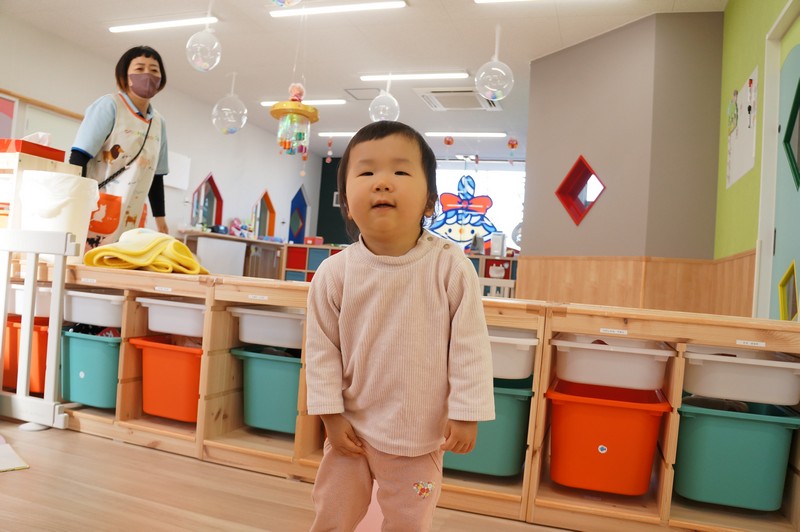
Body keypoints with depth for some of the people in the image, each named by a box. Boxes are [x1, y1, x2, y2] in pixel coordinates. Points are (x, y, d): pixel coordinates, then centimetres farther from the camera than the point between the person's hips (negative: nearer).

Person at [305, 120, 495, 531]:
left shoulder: (450, 267, -17)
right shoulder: (334, 273, -14)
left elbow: (470, 346, -11)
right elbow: (321, 349, -5)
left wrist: (466, 413, -10)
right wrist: (331, 416, -4)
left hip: (420, 433, -1)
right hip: (353, 429, 1)